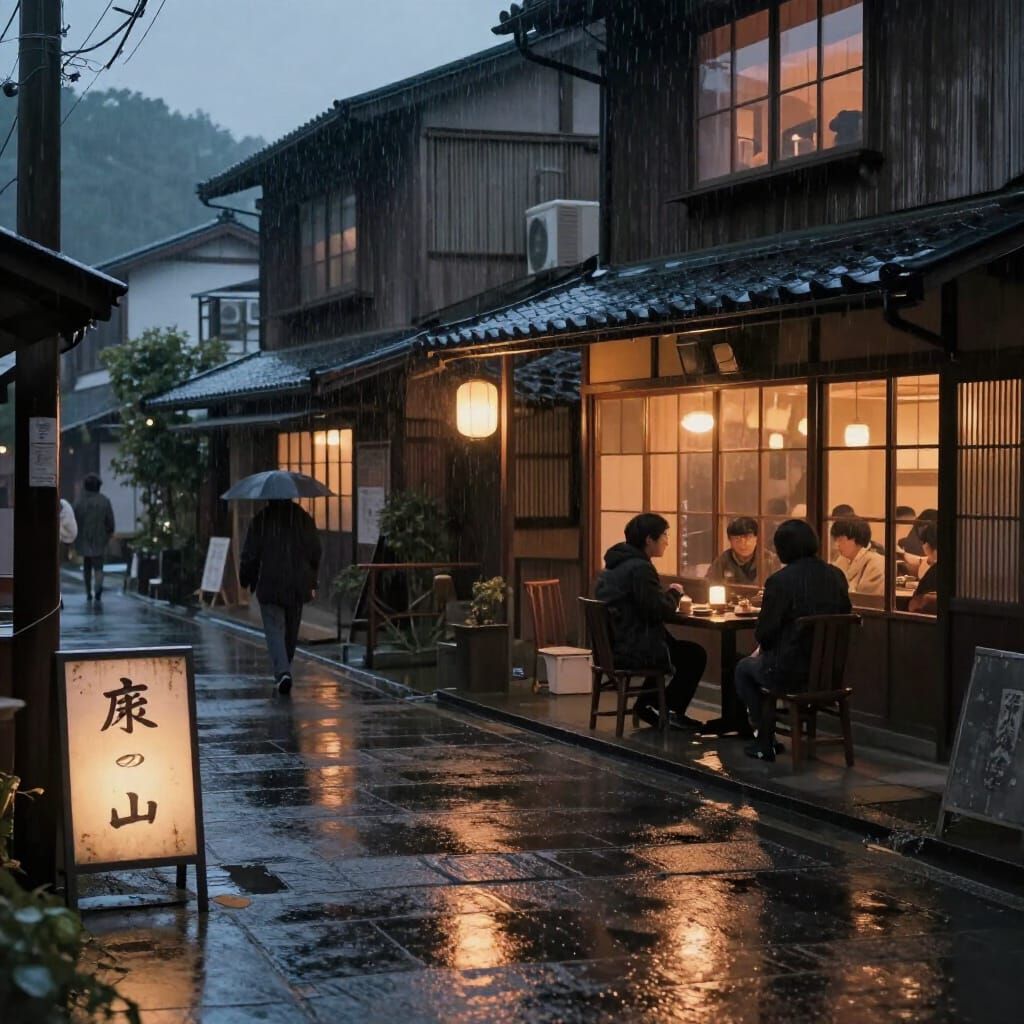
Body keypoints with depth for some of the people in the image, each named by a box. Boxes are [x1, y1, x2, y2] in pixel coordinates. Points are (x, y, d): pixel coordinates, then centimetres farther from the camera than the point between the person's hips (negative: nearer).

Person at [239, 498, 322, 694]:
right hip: (297, 585, 3)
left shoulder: (261, 519, -5)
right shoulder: (303, 517, 2)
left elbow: (250, 554, -3)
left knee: (274, 629, -4)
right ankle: (283, 670, 28)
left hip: (269, 585, -3)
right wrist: (312, 582, 13)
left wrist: (245, 580, 12)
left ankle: (282, 672, -22)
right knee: (291, 631, 16)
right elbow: (315, 551, 5)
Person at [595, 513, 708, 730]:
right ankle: (671, 711, 15)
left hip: (613, 647, 10)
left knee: (674, 645, 27)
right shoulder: (640, 568, -19)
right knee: (695, 655, 6)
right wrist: (674, 593, -1)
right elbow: (661, 612, -20)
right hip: (633, 652, -9)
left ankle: (647, 704, 24)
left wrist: (667, 595, 8)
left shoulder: (616, 564, 12)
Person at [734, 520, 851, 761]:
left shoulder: (779, 581, -17)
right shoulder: (836, 576, 0)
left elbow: (764, 631, -12)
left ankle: (765, 743, 24)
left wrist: (762, 647, 13)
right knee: (765, 658, 34)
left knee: (744, 668, 26)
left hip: (791, 673, -6)